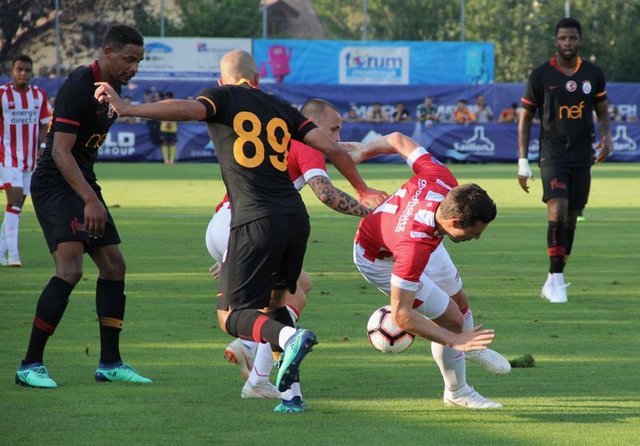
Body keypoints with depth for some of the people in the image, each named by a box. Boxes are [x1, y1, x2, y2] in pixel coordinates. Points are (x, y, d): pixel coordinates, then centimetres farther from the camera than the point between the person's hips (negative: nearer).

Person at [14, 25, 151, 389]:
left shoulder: (112, 88, 9)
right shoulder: (79, 87, -19)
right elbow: (60, 150, -24)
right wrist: (90, 200, -31)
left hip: (83, 184, 10)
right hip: (55, 185, -10)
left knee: (114, 266, 8)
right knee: (70, 269, -21)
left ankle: (110, 363, 15)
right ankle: (30, 365, -16)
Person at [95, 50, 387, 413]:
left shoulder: (222, 97, 8)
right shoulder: (281, 108, 20)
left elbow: (190, 109, -14)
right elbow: (331, 148, 16)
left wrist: (128, 109, -16)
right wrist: (362, 189, 30)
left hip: (256, 222, -5)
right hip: (296, 217, 5)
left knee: (232, 315, 1)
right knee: (273, 301, 23)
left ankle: (288, 337, -29)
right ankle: (291, 391, 7)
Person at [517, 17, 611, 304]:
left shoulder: (593, 74, 5)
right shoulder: (541, 75, -3)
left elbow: (602, 113, 15)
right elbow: (525, 119, 2)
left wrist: (606, 137, -7)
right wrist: (522, 162, -3)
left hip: (582, 156, 3)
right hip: (553, 154, -3)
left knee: (571, 218, 7)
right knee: (558, 211, -20)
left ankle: (553, 282, 18)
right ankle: (557, 278, -16)